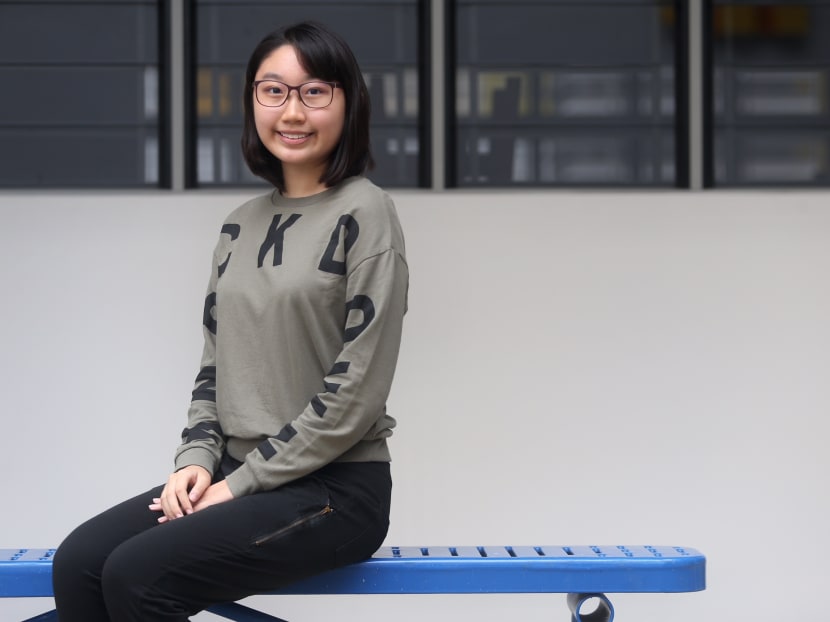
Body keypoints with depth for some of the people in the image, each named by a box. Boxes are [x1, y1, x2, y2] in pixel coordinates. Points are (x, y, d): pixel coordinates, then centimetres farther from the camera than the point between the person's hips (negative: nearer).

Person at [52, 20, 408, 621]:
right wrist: (198, 457, -1)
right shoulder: (242, 225, 13)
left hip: (336, 488, -6)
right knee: (78, 562, -14)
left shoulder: (364, 213, -8)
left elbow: (356, 391, -14)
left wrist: (244, 483, -12)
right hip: (235, 477, 7)